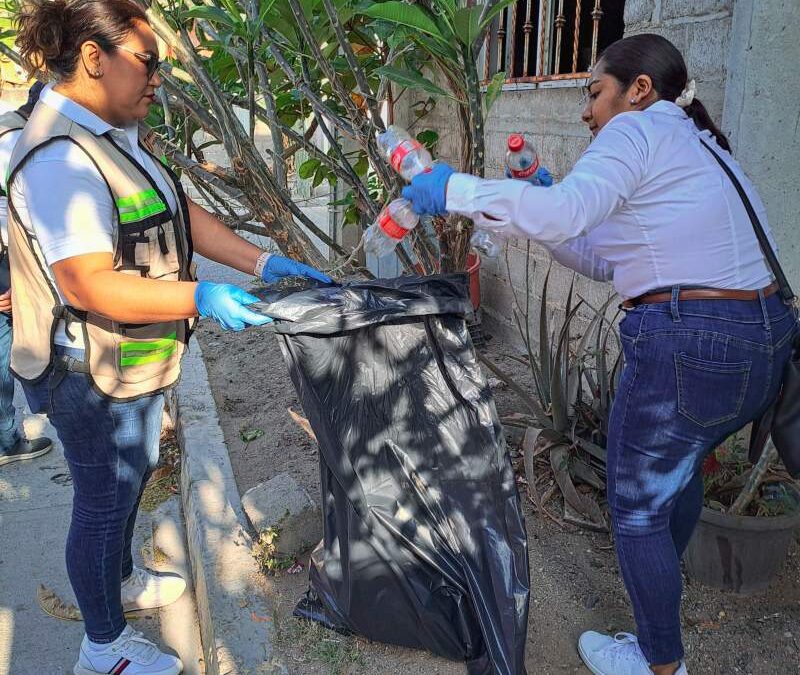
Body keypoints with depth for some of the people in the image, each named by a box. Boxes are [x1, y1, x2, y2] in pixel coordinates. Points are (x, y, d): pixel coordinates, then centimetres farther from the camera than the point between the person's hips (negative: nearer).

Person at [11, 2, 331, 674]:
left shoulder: (111, 135, 6)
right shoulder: (61, 158, -27)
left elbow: (181, 212, 6)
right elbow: (88, 285, -32)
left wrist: (262, 261, -2)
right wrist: (201, 298, -30)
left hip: (131, 365, 10)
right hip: (92, 378, -10)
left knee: (134, 475, 27)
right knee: (105, 503, 9)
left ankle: (120, 580, 53)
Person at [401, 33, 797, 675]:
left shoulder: (639, 129, -6)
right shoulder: (700, 145, 22)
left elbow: (566, 210, -25)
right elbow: (613, 260, 21)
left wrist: (455, 190, -17)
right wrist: (535, 212, 17)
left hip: (689, 345, -10)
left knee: (638, 506, 8)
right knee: (681, 463, 31)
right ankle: (663, 582, 56)